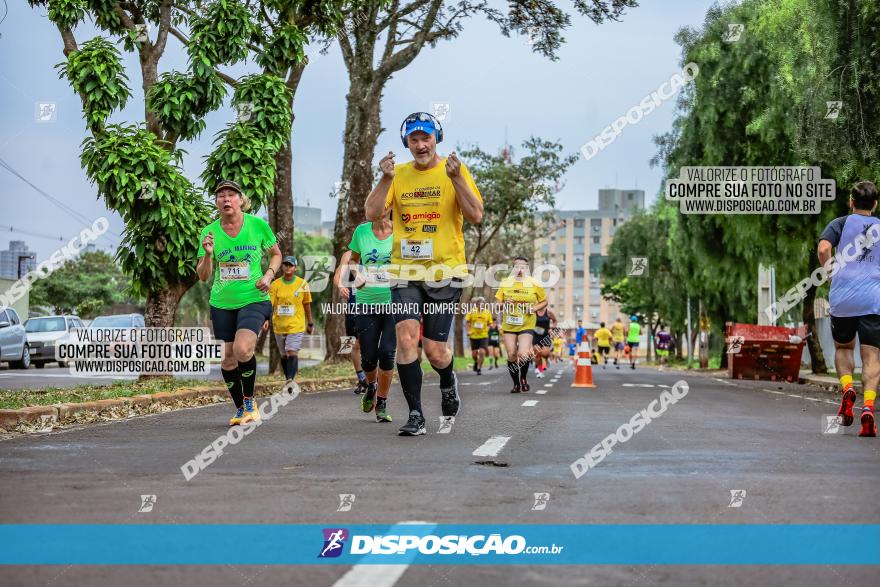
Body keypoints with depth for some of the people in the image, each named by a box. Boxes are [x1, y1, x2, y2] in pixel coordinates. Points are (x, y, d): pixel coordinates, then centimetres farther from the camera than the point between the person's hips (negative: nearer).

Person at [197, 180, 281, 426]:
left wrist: (269, 274, -6)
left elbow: (276, 254, 13)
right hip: (222, 304, 3)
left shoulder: (258, 225, -3)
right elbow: (203, 276, 1)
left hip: (253, 299, -3)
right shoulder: (210, 232, 0)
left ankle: (250, 401, -1)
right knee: (227, 360, 6)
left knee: (242, 350, -24)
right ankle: (240, 408, 27)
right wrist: (208, 255, -17)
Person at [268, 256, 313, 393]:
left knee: (293, 353, -18)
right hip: (279, 325, 3)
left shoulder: (302, 284, 0)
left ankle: (290, 380, -27)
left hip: (296, 325, -3)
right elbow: (269, 304, -3)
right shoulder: (275, 284, 1)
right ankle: (289, 380, 26)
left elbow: (307, 305, 8)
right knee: (284, 355, 12)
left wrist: (310, 323, 14)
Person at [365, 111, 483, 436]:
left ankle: (448, 383, 36)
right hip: (406, 271, 2)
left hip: (445, 271, -2)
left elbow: (476, 216, -9)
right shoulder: (399, 174, 7)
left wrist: (455, 178, -19)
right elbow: (372, 213, -3)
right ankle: (415, 415, -6)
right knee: (406, 338, -15)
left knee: (434, 350, 0)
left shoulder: (455, 170, 1)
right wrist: (386, 178, -15)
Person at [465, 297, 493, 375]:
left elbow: (489, 323, 9)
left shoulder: (488, 312, -1)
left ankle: (479, 368, -2)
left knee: (482, 352, -16)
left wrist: (487, 330, -9)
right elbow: (467, 322, 1)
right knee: (474, 354, 5)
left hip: (484, 336, -1)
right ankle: (476, 362, 39)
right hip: (474, 336, 1)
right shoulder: (472, 312, -4)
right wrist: (468, 331, -12)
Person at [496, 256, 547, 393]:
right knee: (511, 355, 2)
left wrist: (534, 309, -11)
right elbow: (497, 302, 9)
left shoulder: (534, 284, -1)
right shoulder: (505, 283, 4)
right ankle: (516, 384, 21)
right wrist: (505, 304, -13)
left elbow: (544, 301, 7)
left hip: (526, 326, -3)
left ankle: (524, 378, 10)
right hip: (509, 325, 3)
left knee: (523, 354, -18)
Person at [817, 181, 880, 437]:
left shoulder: (841, 223, 9)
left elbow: (823, 249, -9)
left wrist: (831, 275, 4)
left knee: (843, 348, 21)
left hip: (842, 298, 0)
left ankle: (847, 388, -5)